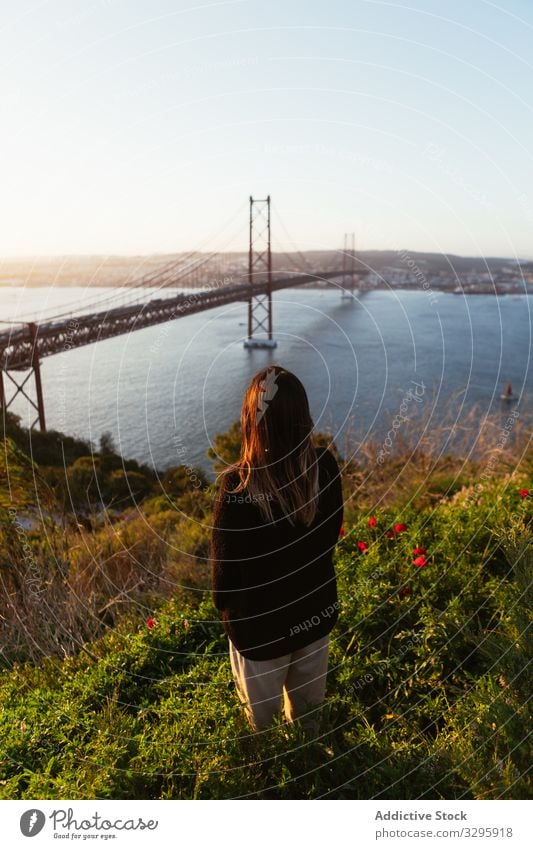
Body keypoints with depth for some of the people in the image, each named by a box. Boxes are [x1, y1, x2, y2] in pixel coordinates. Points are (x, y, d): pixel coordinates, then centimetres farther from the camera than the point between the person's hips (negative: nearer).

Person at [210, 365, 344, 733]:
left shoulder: (239, 485, -33)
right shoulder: (326, 466, -20)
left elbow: (226, 558, -19)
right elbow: (331, 534, -3)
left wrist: (223, 603, 2)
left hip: (261, 622, -4)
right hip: (316, 610, 4)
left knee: (262, 718, 28)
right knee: (308, 709, 32)